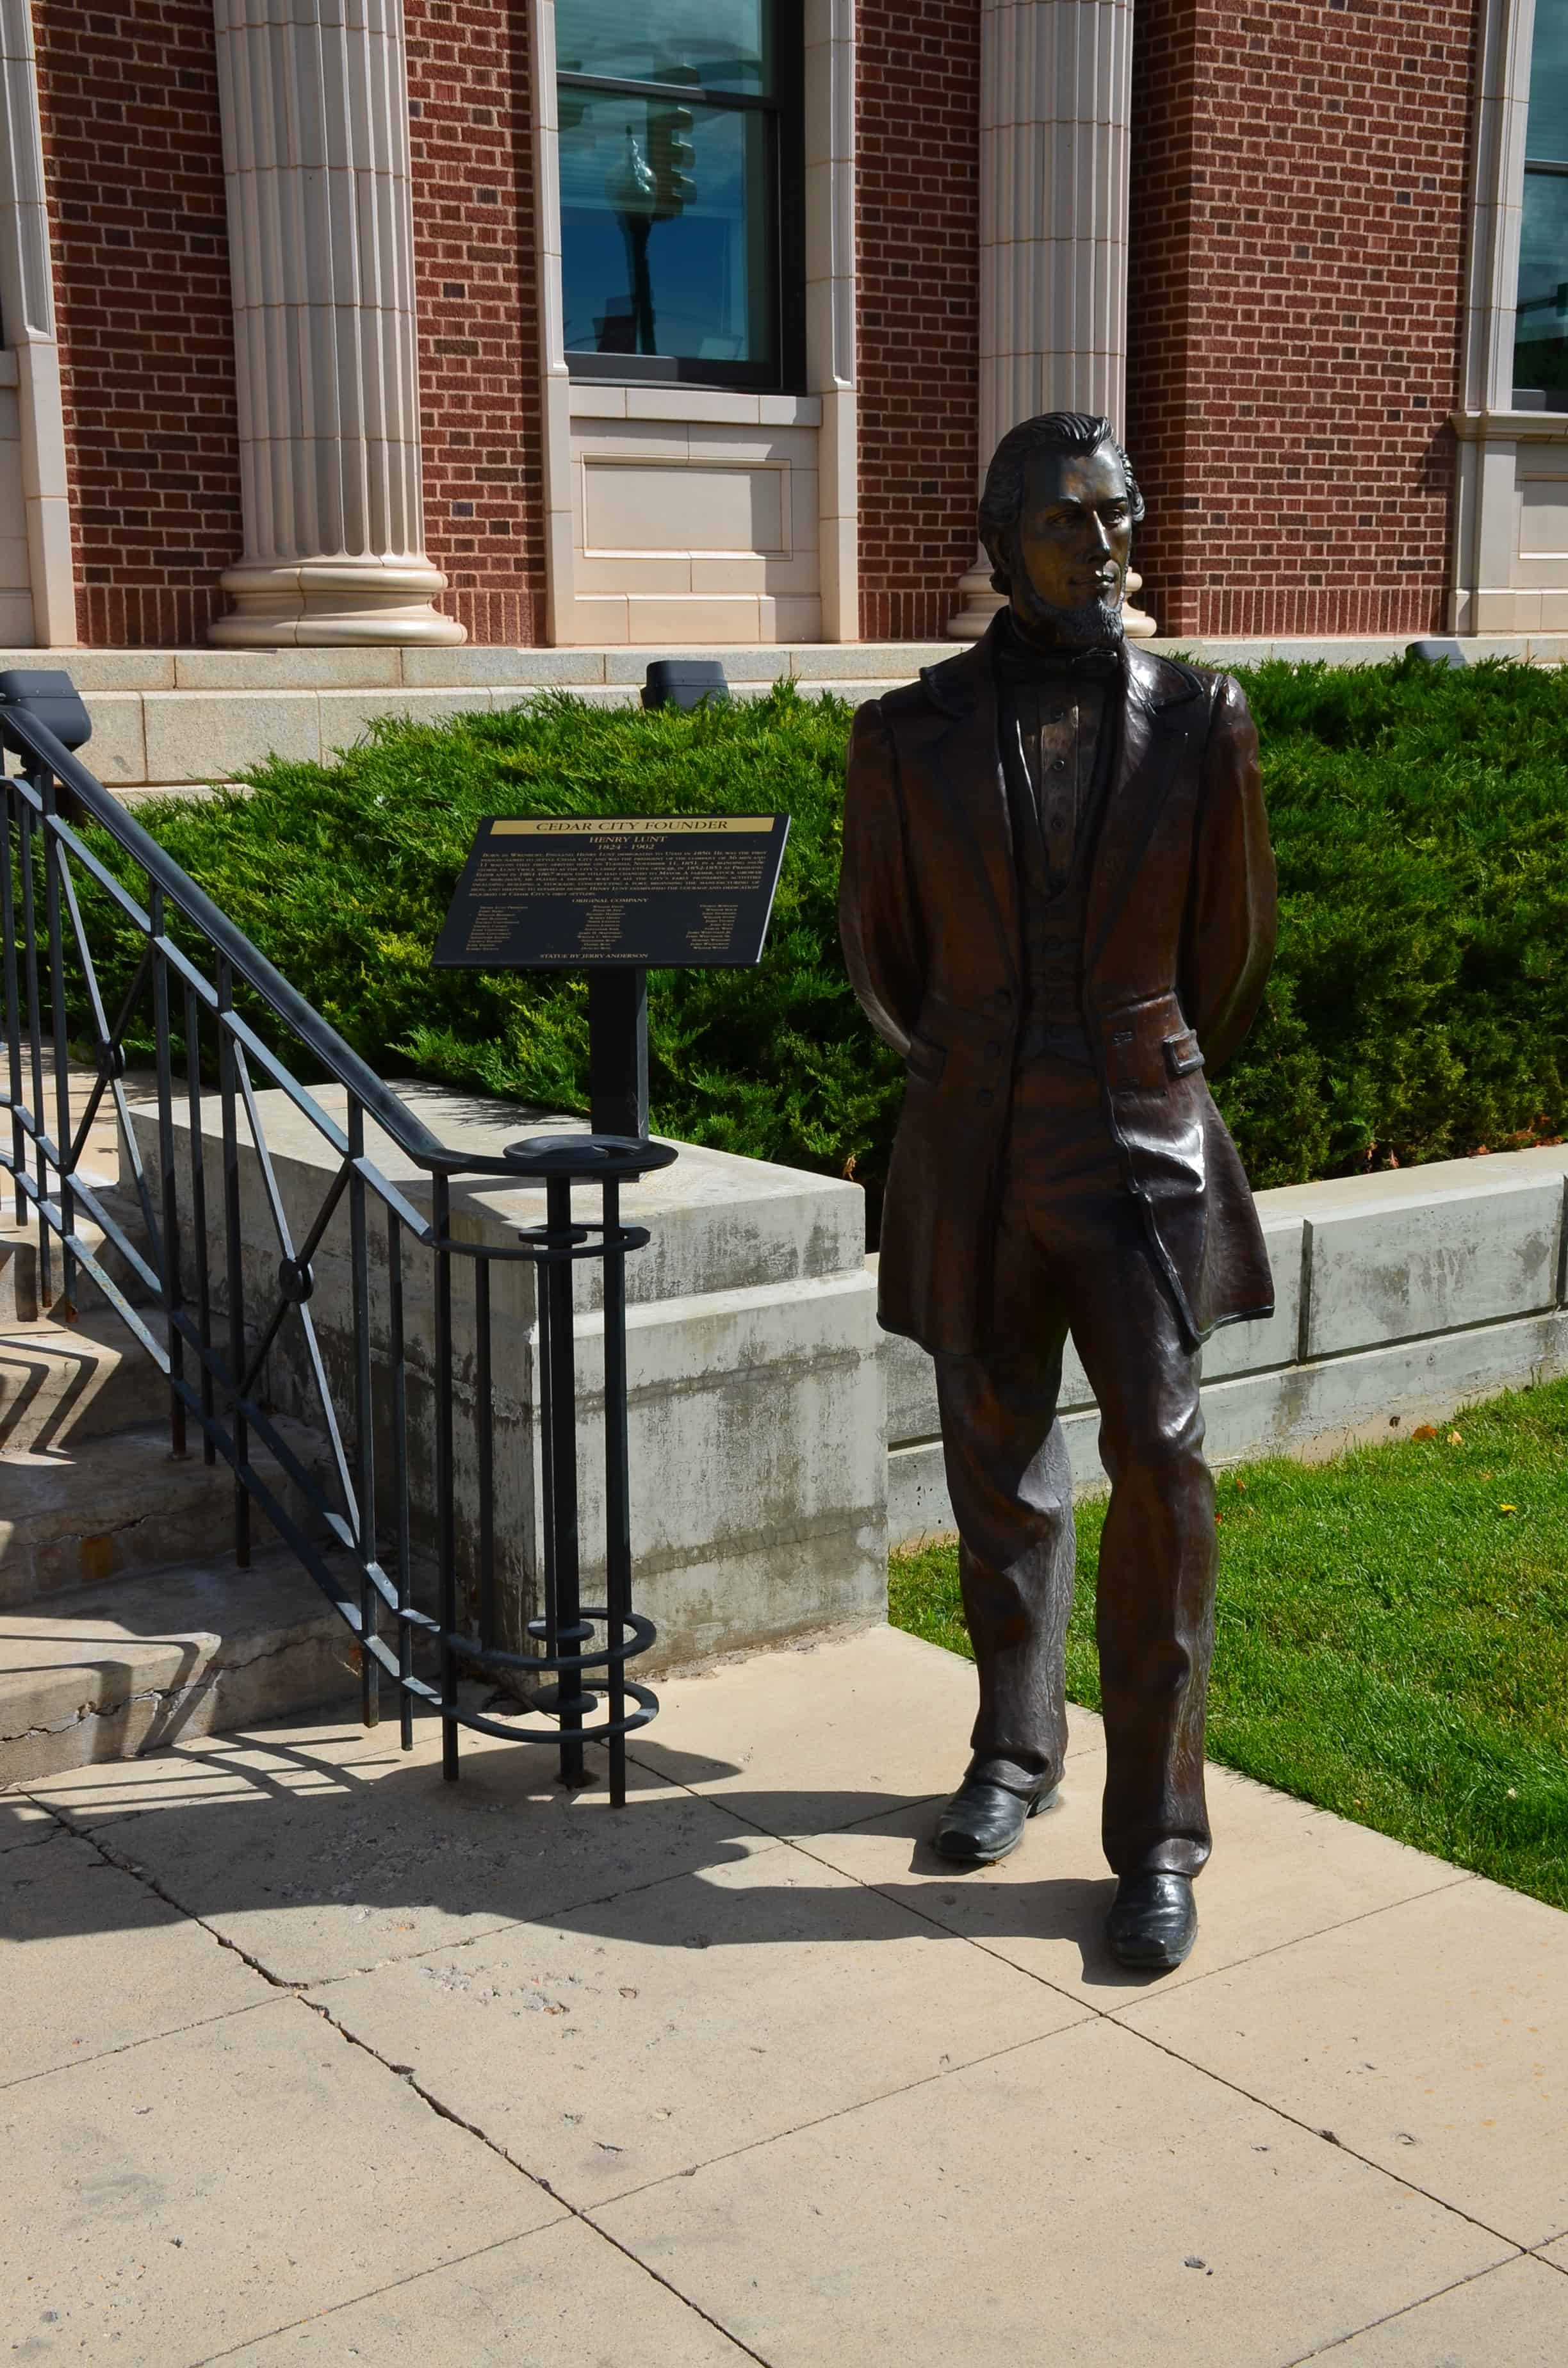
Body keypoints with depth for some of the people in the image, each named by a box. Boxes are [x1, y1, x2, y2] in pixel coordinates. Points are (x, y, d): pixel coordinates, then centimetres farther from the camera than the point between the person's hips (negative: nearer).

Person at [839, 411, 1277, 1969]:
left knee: (1161, 1469, -10)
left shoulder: (1198, 719, 0)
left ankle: (1157, 1835, 0)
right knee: (1001, 1479, 12)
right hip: (975, 1162, 1)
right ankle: (1014, 1754, 33)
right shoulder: (910, 734, 0)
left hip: (1140, 1149, -1)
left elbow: (1235, 939, 11)